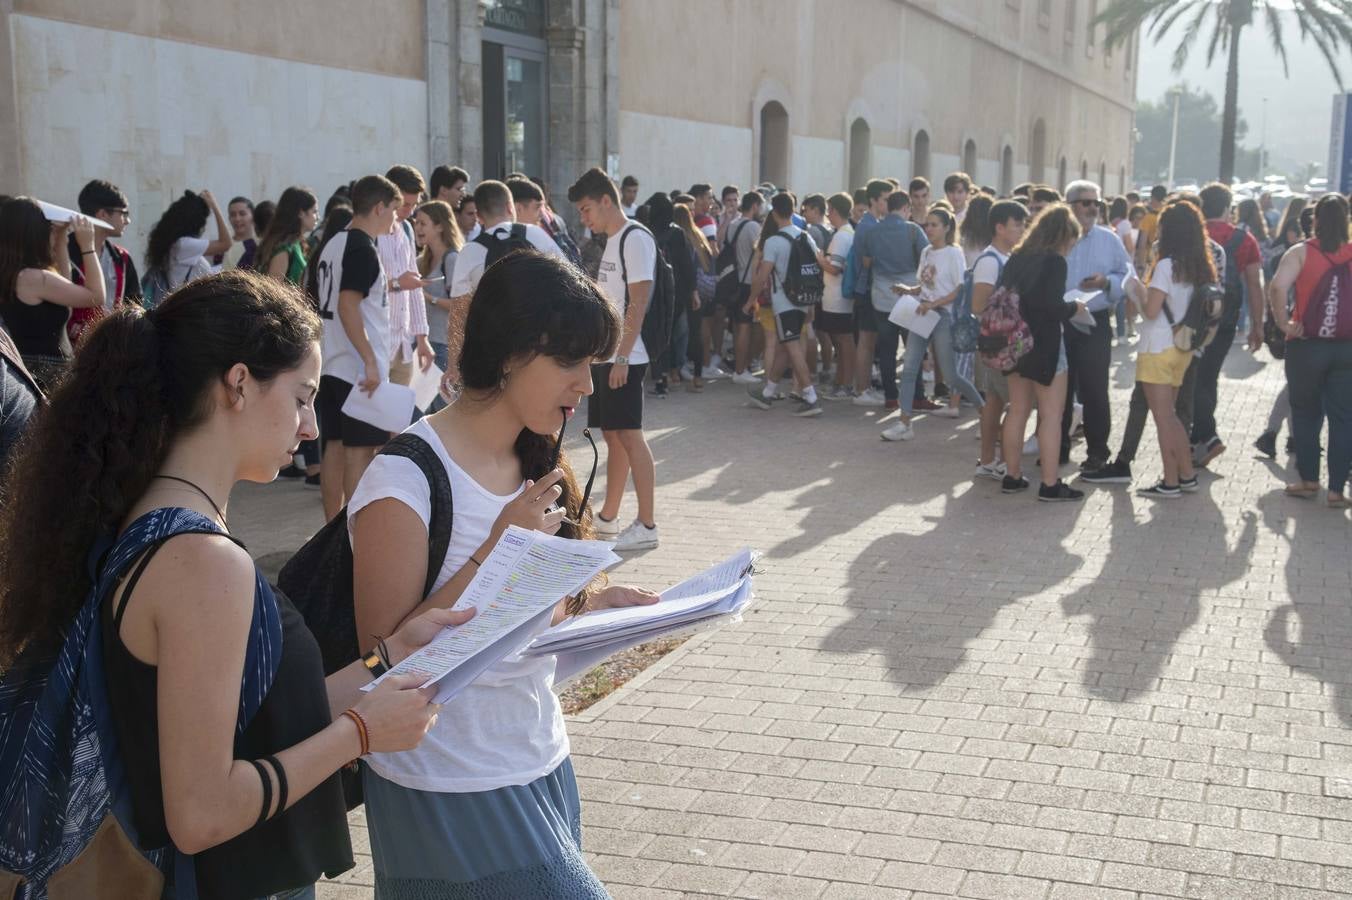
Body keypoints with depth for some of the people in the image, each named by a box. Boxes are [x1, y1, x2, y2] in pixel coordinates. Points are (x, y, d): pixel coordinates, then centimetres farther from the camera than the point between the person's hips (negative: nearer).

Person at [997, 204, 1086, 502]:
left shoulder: (1016, 258, 7)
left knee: (1018, 410, 15)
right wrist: (1076, 306, -1)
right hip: (1044, 344, -7)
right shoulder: (1054, 261, -14)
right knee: (1051, 414, 0)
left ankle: (1012, 476, 21)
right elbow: (1054, 308, -19)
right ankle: (1050, 485, 1)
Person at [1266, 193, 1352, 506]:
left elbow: (1277, 288, -21)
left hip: (1307, 344, -1)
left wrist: (1285, 324, -11)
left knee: (1306, 413, 14)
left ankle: (1308, 480, 19)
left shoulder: (1301, 252, -5)